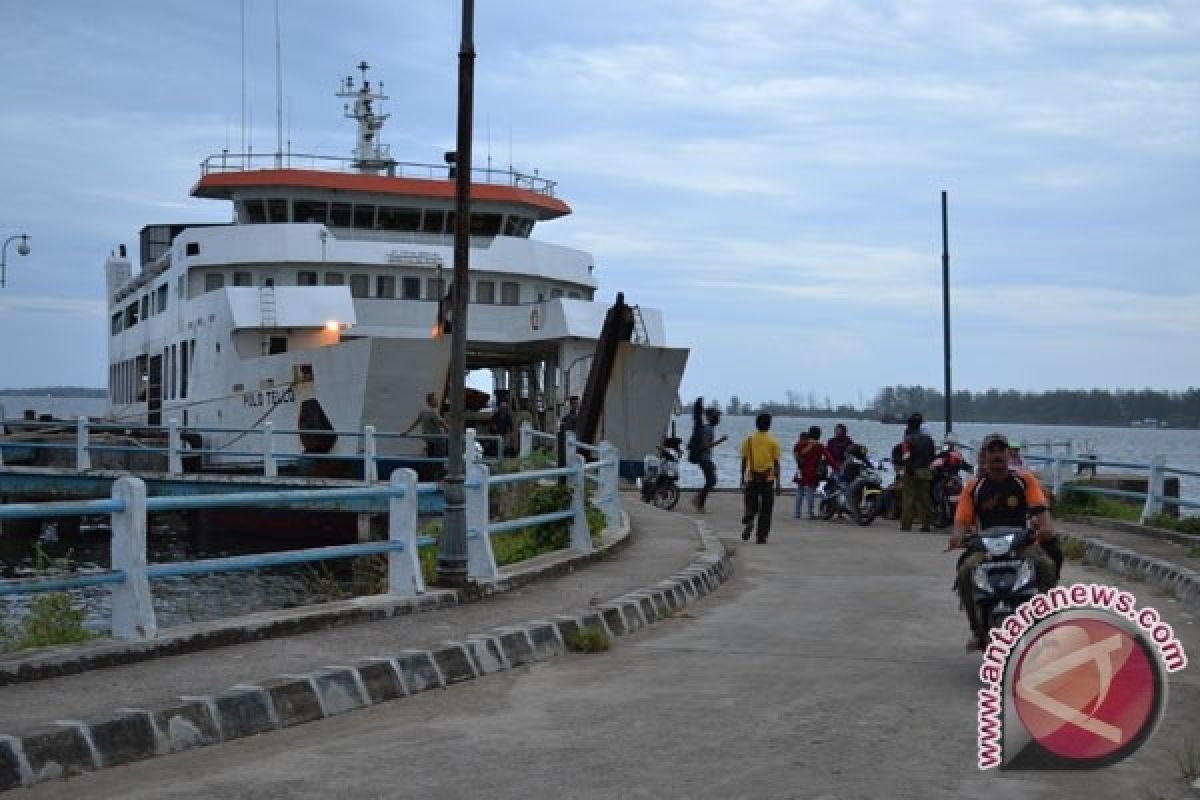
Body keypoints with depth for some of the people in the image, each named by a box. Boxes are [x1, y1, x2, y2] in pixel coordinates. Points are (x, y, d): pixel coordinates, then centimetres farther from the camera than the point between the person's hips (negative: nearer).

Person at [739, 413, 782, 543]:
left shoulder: (749, 440, 2)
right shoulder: (773, 441, -1)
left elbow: (744, 461, 3)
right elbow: (776, 463, -2)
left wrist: (743, 479, 10)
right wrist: (777, 483, 2)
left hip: (751, 479, 1)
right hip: (768, 479, -1)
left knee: (751, 507, 11)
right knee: (765, 510, 7)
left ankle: (748, 522, -20)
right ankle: (761, 536, 5)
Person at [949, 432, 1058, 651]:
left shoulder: (1025, 480, 5)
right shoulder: (974, 486, 7)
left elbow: (1040, 509, -7)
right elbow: (962, 520, 1)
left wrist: (1046, 525, -30)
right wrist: (958, 535, -22)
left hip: (1022, 544, 0)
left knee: (1046, 566, -31)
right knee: (965, 572, -28)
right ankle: (978, 630, -13)